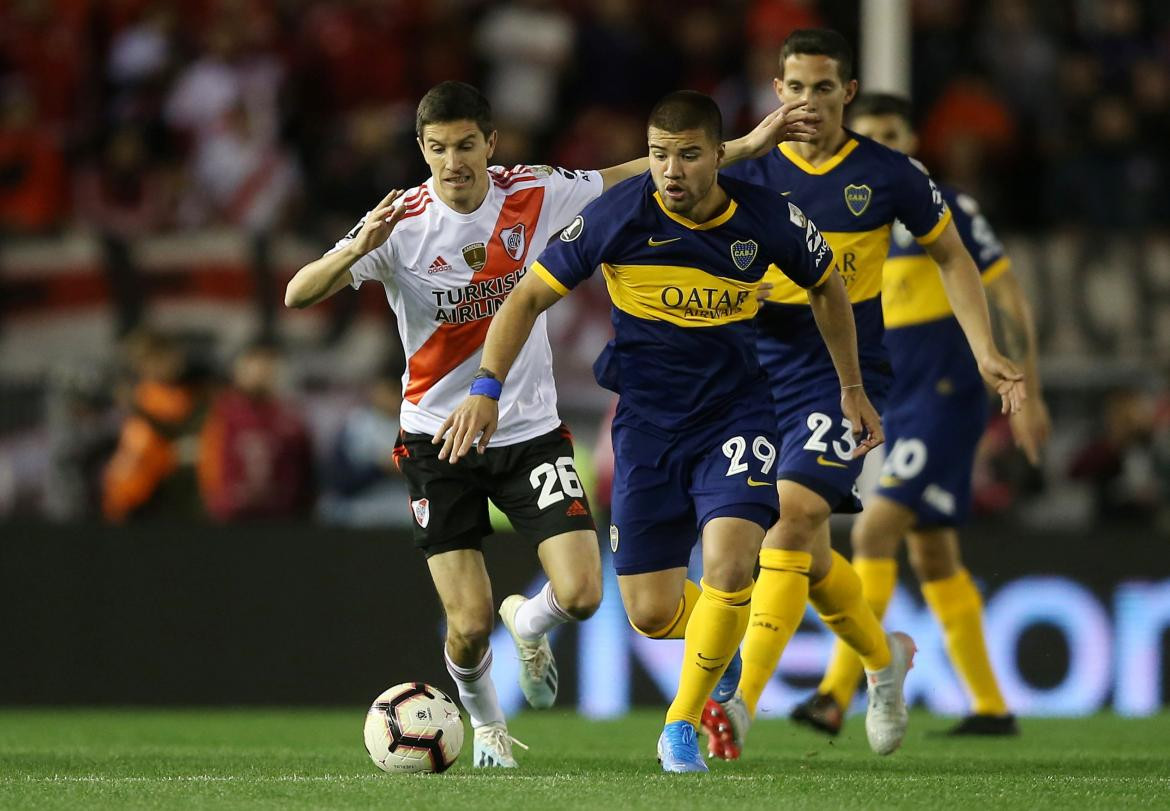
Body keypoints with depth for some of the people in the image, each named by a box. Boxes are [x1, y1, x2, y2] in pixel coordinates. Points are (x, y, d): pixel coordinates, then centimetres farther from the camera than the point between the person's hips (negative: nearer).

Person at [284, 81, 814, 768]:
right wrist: (359, 247, -40)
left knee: (581, 595, -13)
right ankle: (487, 725, 28)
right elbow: (298, 296, -22)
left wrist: (748, 145, 2)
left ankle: (528, 623, 25)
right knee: (470, 627, -6)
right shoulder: (401, 224, -13)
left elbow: (640, 174, 5)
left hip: (531, 428, 2)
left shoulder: (535, 194, -6)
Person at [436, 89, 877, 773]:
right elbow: (531, 296, -5)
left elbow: (826, 285, 11)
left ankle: (682, 725, -5)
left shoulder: (768, 218, -10)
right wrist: (487, 389, -16)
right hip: (647, 421, 0)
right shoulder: (619, 215, -15)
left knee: (730, 563, -25)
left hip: (736, 412, 0)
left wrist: (853, 389, 16)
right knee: (651, 614, 0)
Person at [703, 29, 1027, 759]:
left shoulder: (888, 175, 0)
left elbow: (950, 256, 12)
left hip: (848, 374, -3)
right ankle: (884, 658, 38)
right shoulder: (751, 176, 2)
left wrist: (985, 351, 5)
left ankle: (741, 702, -27)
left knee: (794, 515, -22)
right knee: (807, 551, 9)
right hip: (765, 372, 3)